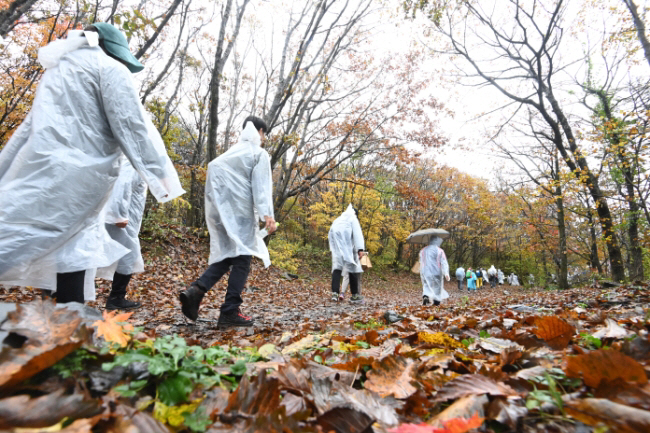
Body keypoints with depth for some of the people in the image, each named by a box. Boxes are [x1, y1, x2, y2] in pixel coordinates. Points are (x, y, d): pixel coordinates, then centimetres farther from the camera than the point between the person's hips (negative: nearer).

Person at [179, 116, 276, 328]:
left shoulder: (230, 152, 21)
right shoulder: (259, 154, 1)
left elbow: (212, 167, 15)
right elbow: (261, 186, -12)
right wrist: (267, 214, -20)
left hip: (222, 211, 7)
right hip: (242, 213, -7)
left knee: (226, 256, 12)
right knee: (242, 259, -3)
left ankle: (196, 290, -9)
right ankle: (229, 312, -5)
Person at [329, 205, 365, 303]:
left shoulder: (336, 220, 26)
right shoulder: (353, 218, 10)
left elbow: (330, 236, 19)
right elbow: (357, 234, -4)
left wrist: (333, 249, 20)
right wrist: (360, 249, -13)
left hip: (337, 250, 5)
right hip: (348, 249, -4)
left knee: (337, 269, 1)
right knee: (353, 269, 1)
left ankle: (335, 293, -12)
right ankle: (355, 295, 3)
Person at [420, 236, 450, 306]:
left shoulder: (423, 250, 7)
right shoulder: (440, 251, -5)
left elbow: (421, 262, 14)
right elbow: (444, 263, -11)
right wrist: (446, 273, -16)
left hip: (425, 273, 2)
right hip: (436, 273, -2)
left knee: (426, 286, 7)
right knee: (437, 287, 12)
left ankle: (425, 296, -20)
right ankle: (436, 302, 15)